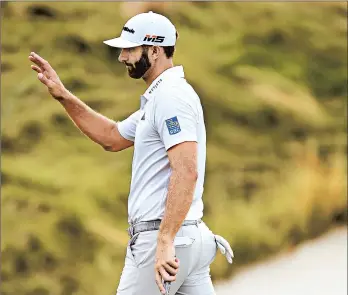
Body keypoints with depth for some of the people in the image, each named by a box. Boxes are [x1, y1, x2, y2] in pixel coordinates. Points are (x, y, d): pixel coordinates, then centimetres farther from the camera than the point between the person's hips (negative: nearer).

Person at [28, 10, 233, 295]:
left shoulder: (171, 96, -15)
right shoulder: (158, 98, 19)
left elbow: (186, 172, -26)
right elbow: (113, 137, 30)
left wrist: (165, 242, -32)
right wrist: (63, 96, 21)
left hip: (162, 238, -10)